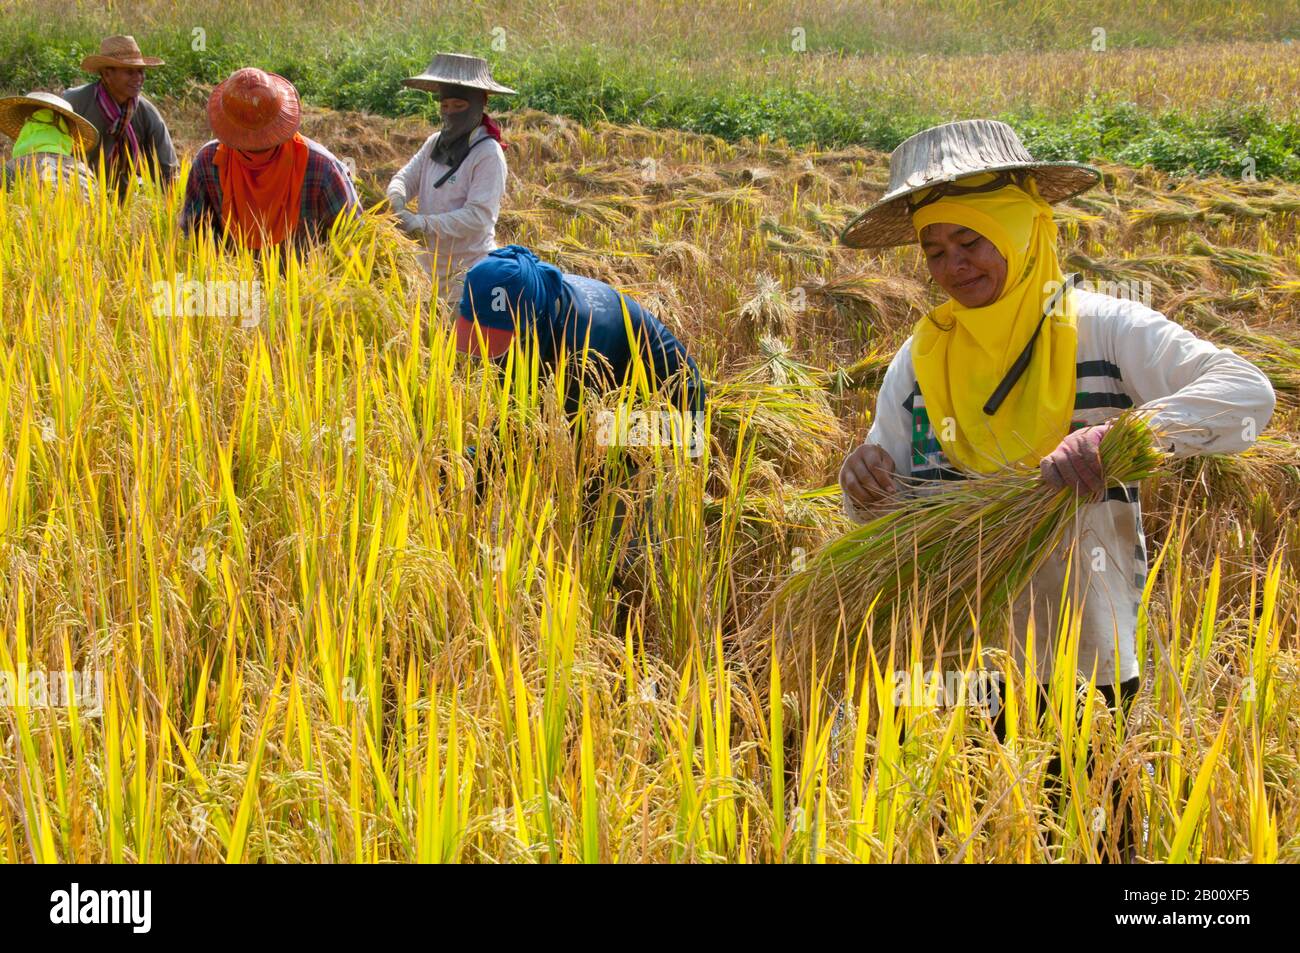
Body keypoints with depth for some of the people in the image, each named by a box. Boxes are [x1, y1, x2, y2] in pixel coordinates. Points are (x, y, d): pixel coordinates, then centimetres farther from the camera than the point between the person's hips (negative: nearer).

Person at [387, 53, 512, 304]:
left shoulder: (488, 154, -13)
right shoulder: (434, 143, 7)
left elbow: (478, 216, -20)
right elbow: (405, 178, 5)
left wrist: (424, 223, -27)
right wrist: (397, 202, -19)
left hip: (469, 268, -6)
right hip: (431, 264, 6)